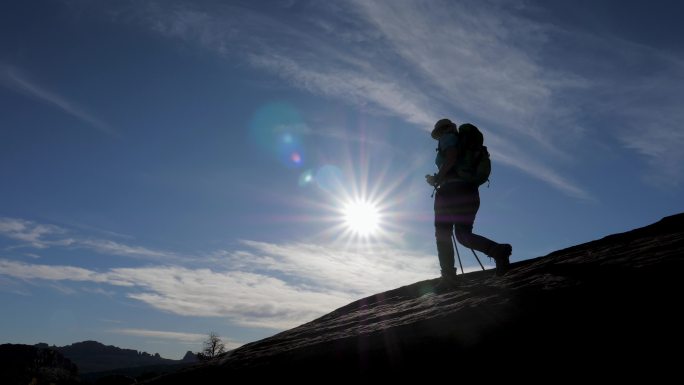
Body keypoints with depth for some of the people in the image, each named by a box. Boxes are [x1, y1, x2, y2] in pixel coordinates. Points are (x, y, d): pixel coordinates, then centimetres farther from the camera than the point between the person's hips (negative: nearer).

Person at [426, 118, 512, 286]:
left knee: (443, 234, 0)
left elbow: (451, 157, -18)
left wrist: (437, 179, -8)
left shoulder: (447, 138, 3)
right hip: (471, 192, 8)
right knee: (463, 234, 8)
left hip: (451, 190, -7)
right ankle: (498, 250, -16)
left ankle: (448, 276, -6)